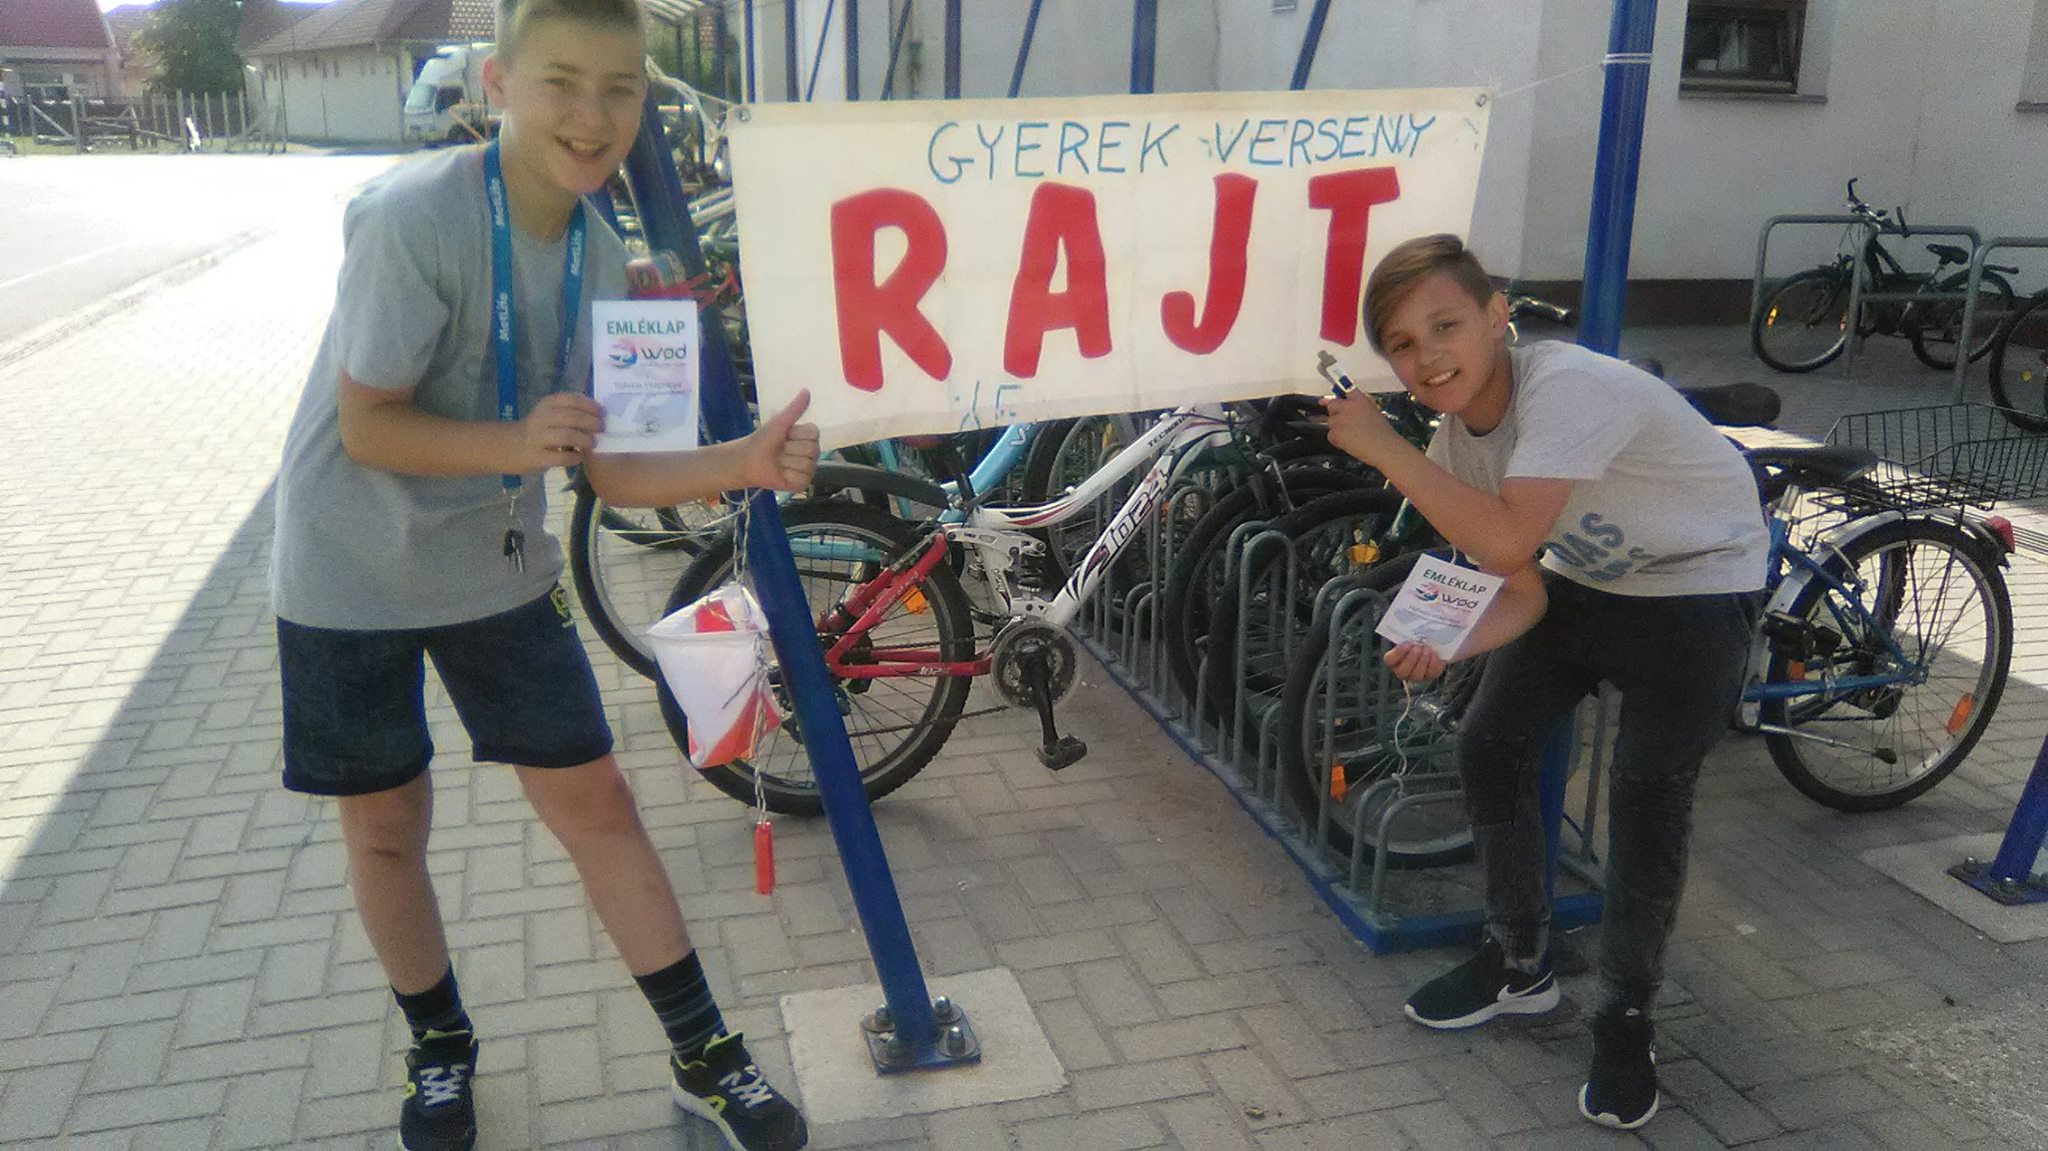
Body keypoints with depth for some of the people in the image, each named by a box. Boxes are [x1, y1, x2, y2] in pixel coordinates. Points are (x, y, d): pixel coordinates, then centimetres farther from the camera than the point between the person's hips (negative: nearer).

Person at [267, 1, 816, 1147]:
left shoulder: (601, 254, -7)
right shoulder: (414, 216, -24)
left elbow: (612, 467, -8)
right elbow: (367, 427, -20)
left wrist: (741, 462, -25)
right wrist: (517, 442, -36)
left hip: (498, 570, 4)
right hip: (354, 577, -3)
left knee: (597, 800, 5)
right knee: (387, 828, 10)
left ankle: (706, 1053, 19)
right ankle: (441, 1048, 36)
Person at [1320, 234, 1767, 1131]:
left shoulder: (1571, 386, -33)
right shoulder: (1456, 441, -10)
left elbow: (1507, 541, -43)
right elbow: (1521, 590, -8)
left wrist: (1384, 449, -37)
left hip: (1698, 589, -6)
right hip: (1580, 581, 7)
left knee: (1647, 794, -14)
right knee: (1489, 748, -1)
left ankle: (1626, 1017, 8)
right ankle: (1520, 964, 21)